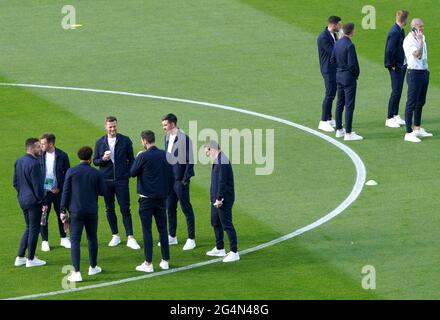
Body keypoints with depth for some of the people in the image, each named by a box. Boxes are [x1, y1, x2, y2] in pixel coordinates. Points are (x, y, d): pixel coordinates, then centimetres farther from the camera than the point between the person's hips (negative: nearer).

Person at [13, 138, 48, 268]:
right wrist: (43, 202, -14)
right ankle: (31, 259, 10)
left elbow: (15, 182, 12)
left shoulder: (18, 162, 6)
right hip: (34, 201, -8)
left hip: (23, 200, 8)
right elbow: (37, 185, -20)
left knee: (29, 228, 19)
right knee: (34, 229, 3)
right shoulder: (34, 164, -21)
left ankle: (20, 258, 20)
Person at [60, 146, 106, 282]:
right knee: (92, 239, 19)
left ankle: (76, 272, -12)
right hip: (92, 212, 2)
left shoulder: (71, 172, -5)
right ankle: (93, 267, 32)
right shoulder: (96, 173, -2)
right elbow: (102, 191, 2)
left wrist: (63, 211, 0)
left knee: (75, 241, -3)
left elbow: (65, 192, -5)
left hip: (76, 211, -2)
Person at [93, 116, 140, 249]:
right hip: (106, 180, 2)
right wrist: (103, 159, -12)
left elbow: (131, 159, 7)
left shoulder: (125, 141, 2)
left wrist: (128, 173, -4)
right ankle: (115, 236, 18)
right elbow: (95, 161, 9)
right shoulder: (100, 142, 6)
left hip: (121, 180, -2)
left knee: (125, 208, -5)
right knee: (110, 209, 7)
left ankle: (130, 238, -6)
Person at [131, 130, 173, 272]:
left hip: (146, 198, -5)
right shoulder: (165, 155, 2)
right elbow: (171, 175, 8)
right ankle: (165, 261, 15)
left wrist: (137, 158, 9)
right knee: (162, 229, 13)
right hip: (162, 197, 5)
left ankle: (148, 263, 0)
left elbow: (133, 173, -4)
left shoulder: (143, 157, -14)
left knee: (147, 230, 0)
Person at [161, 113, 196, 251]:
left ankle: (191, 239, 3)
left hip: (180, 179, -8)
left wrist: (186, 179, -15)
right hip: (169, 179, 8)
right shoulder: (167, 137, 10)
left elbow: (190, 160, -13)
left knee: (186, 208, -2)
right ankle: (172, 237, 25)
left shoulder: (184, 138, -14)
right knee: (170, 208, 14)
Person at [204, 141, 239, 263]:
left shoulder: (222, 161, -18)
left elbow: (222, 181, -22)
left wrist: (219, 198, -21)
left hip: (224, 199, -11)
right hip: (216, 199, 11)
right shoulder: (217, 160, 14)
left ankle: (234, 252, -5)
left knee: (227, 224, -8)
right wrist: (215, 198, 16)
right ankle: (219, 249, 31)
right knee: (215, 223, 19)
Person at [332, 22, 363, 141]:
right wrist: (356, 73, -5)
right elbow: (352, 64, -22)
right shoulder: (349, 45, -21)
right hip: (349, 77, -8)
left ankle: (339, 129, 23)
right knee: (349, 105, -4)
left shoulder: (337, 43, 4)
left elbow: (333, 59, 11)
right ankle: (348, 133, -3)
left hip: (339, 75, 8)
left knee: (340, 104, 16)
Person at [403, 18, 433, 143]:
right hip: (415, 73, -9)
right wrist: (420, 40, -27)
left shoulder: (422, 37, 11)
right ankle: (409, 133, -7)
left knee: (420, 102, 17)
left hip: (424, 72, 9)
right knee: (411, 103, -7)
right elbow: (418, 55, -30)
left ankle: (418, 129, 28)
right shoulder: (409, 40, -17)